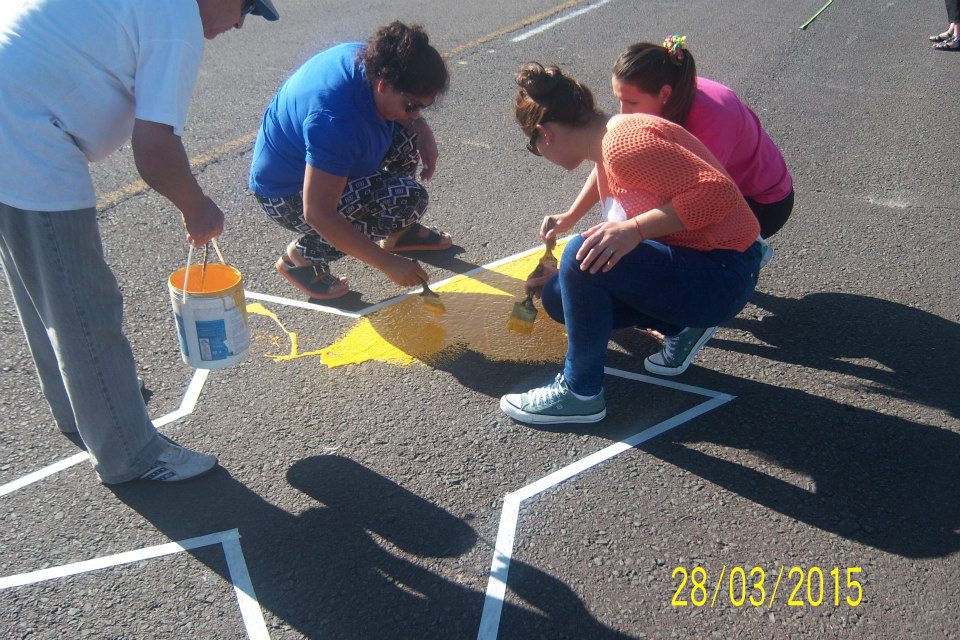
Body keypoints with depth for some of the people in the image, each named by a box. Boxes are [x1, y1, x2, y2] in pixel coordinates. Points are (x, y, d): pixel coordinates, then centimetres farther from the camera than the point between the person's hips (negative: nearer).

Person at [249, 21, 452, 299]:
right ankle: (304, 255, -10)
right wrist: (388, 264, -31)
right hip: (288, 197, -9)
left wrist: (423, 130, -8)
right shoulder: (335, 120, -37)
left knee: (407, 132, 2)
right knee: (409, 198, -23)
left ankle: (397, 232, 16)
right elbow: (317, 214, -36)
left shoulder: (367, 57, -12)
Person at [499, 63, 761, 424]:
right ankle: (677, 325, 12)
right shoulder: (608, 145, 11)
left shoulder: (624, 143, -21)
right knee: (560, 296, 8)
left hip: (721, 277, -10)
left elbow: (718, 191, -28)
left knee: (583, 255, -27)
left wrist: (634, 229, -32)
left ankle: (580, 393, -12)